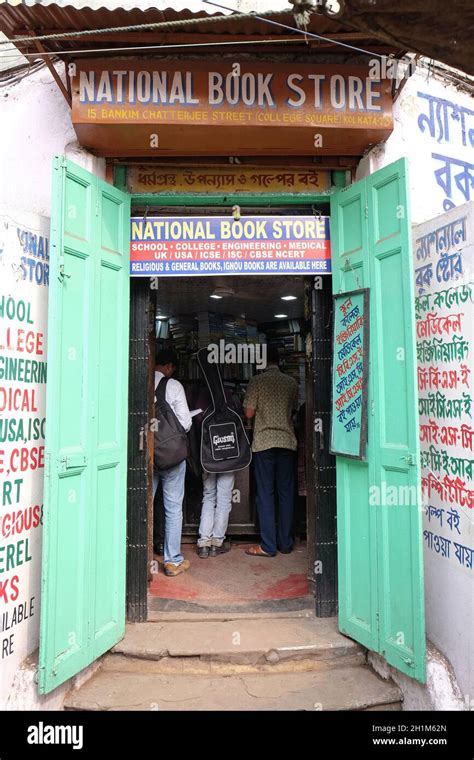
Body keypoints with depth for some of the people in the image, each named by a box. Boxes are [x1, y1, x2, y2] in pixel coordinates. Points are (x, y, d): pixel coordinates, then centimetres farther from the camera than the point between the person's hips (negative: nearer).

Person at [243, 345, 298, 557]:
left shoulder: (257, 381, -4)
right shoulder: (292, 383, 6)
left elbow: (249, 413, -5)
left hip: (264, 442, -3)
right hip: (287, 441, 3)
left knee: (265, 493, 2)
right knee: (286, 492, 8)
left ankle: (268, 546, 4)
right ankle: (286, 543, 16)